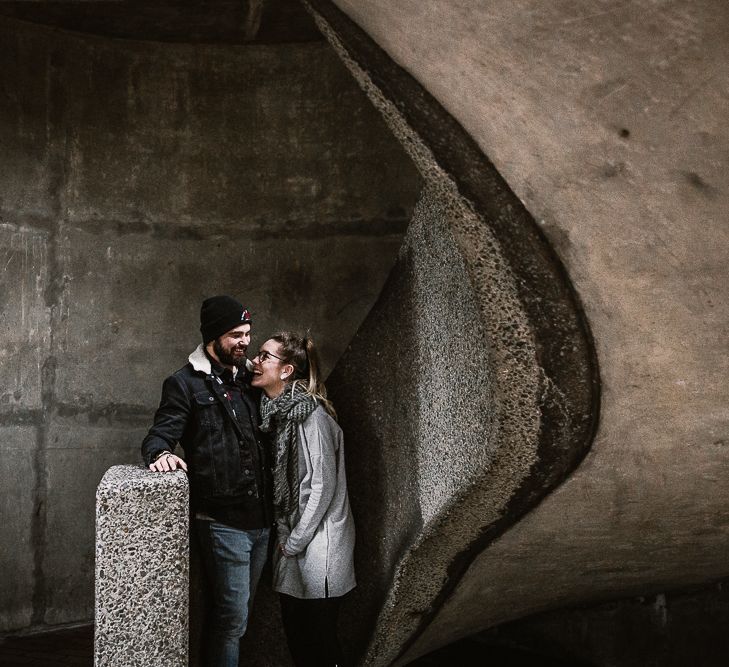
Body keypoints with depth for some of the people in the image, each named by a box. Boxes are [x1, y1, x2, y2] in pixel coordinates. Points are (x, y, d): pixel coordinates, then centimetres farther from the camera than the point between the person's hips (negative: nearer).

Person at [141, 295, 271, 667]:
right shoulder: (185, 383, -4)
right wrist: (161, 453, -30)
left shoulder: (249, 378, 14)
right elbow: (161, 434, -13)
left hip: (260, 520, 6)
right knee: (232, 617, -4)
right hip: (222, 521, -6)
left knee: (239, 613, 16)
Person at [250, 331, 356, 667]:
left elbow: (323, 485, -18)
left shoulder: (311, 415, -18)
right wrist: (283, 536, 8)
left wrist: (294, 542, -12)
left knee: (319, 638, 3)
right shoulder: (272, 410, 6)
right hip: (290, 539, 8)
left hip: (318, 542, -8)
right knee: (294, 630, 15)